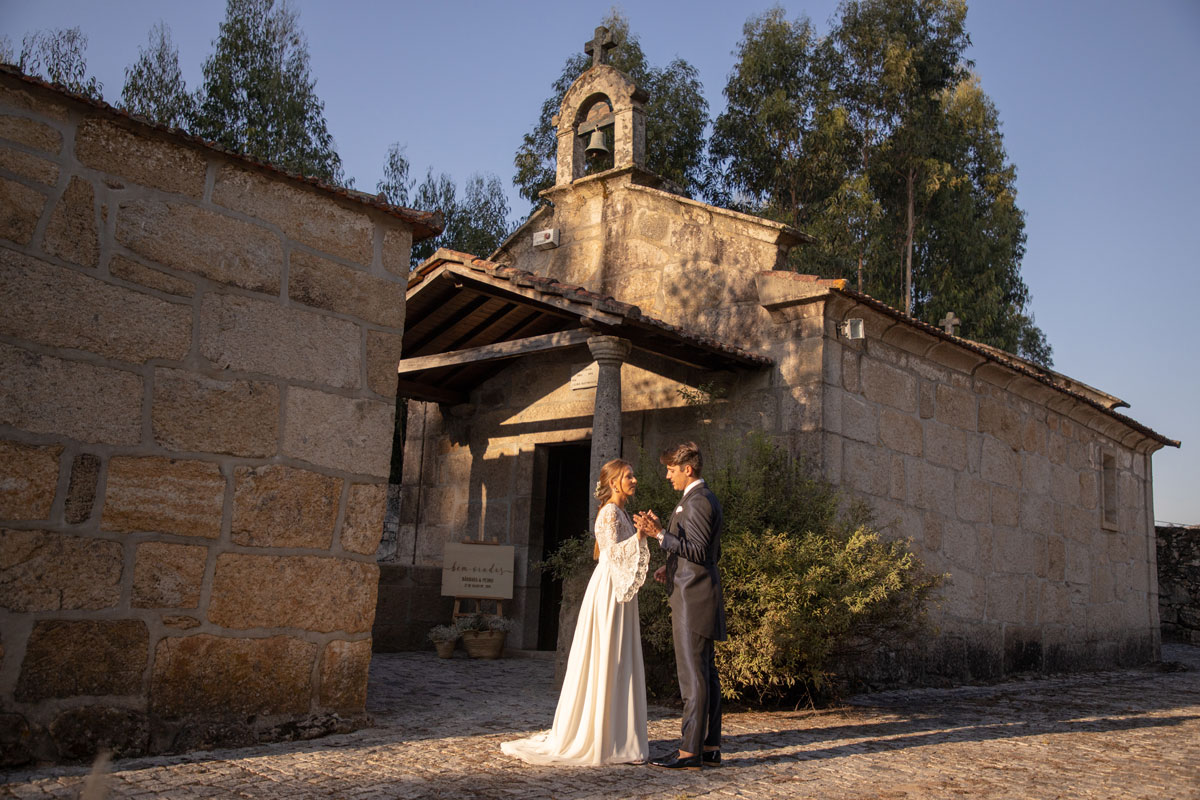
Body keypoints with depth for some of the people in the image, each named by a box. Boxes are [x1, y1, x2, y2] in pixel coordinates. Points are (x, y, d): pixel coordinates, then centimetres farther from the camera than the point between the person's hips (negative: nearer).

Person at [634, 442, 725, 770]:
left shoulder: (697, 501, -14)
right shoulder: (706, 499, 19)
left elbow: (700, 551, -21)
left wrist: (660, 534, -24)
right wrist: (672, 567, 19)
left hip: (693, 597, -11)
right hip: (700, 597, 11)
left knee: (693, 674, -9)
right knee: (705, 672, 12)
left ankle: (690, 751, -6)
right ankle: (710, 747, 17)